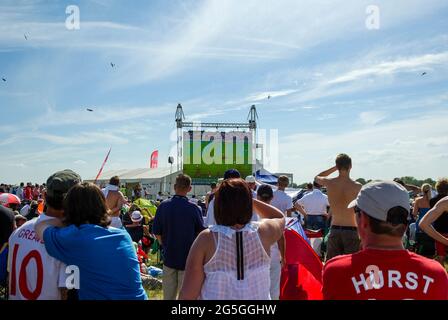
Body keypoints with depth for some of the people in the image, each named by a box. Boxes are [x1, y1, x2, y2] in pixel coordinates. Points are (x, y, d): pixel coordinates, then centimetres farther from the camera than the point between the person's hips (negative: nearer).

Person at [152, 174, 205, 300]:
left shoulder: (163, 206, -7)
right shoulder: (194, 208, -12)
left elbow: (156, 232, 0)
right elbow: (201, 232, -2)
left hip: (169, 256, 2)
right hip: (188, 258, -2)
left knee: (168, 295, 14)